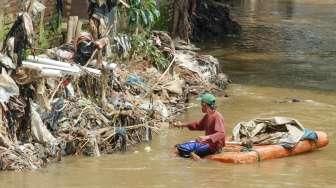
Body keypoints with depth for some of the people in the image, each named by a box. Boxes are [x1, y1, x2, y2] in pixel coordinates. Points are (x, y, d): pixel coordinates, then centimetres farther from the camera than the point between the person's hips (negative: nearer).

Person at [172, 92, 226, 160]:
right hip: (207, 142, 11)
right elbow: (198, 125, 31)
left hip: (214, 146, -11)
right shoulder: (207, 116, 14)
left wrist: (207, 137, -44)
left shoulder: (217, 117, -18)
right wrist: (183, 125, 27)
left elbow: (221, 134, -30)